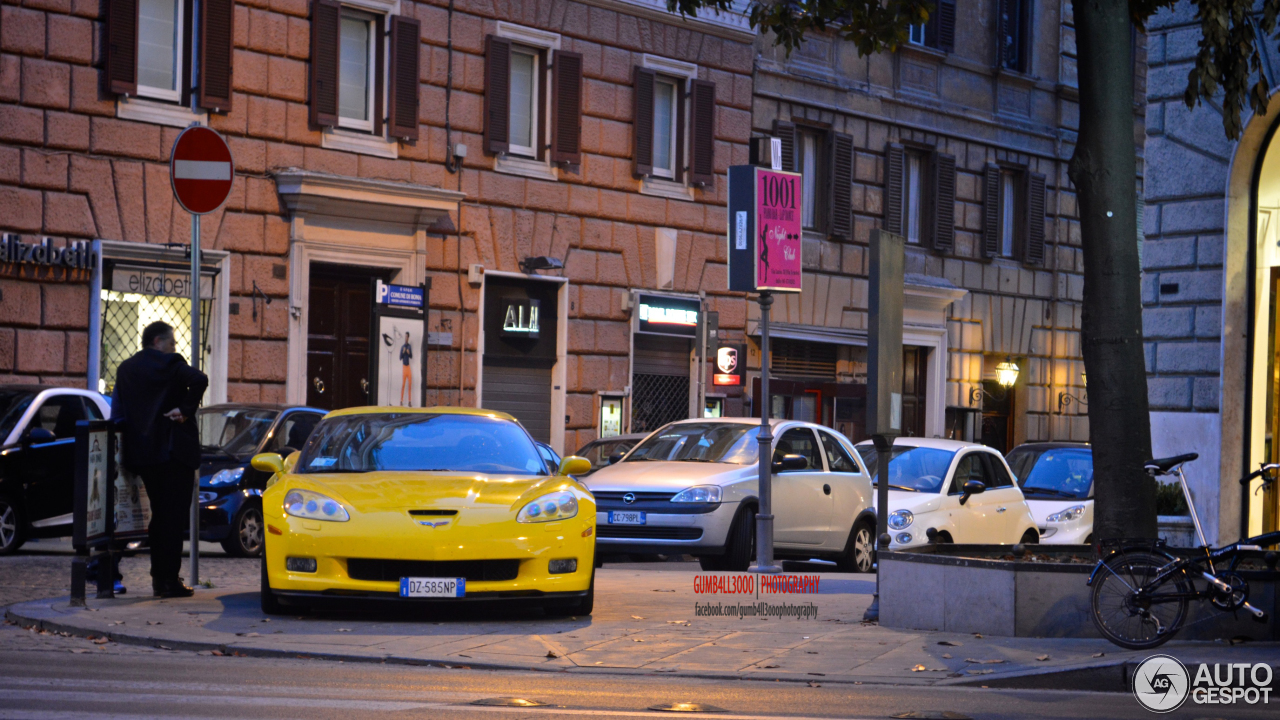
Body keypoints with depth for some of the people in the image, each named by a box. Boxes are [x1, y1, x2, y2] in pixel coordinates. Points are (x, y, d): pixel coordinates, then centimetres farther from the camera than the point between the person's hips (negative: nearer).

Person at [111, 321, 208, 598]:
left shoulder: (125, 369, 13)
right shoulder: (169, 363, -6)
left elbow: (117, 415, 10)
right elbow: (199, 380, -24)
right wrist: (186, 410, -14)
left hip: (141, 453, 6)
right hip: (174, 451, -6)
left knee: (159, 515, 17)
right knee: (174, 517, -3)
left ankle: (159, 577, 18)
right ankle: (169, 580, -5)